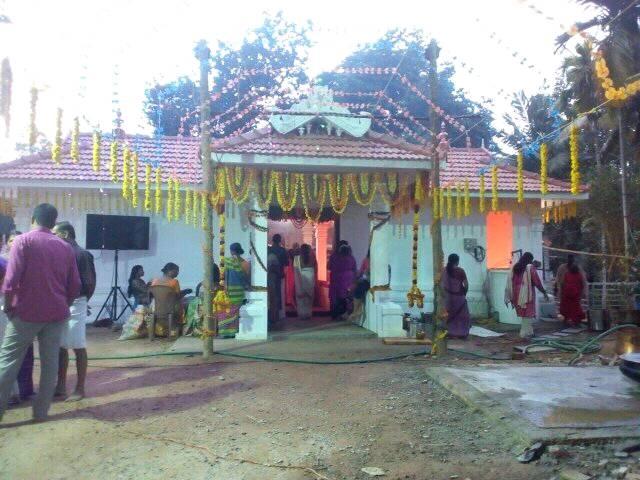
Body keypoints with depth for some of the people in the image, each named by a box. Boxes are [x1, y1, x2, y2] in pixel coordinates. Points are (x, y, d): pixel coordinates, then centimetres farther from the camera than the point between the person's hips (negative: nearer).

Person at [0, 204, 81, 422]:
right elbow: (75, 285, 7)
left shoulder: (23, 241, -5)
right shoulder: (66, 247, 8)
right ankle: (41, 411, 12)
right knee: (50, 362, 7)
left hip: (27, 312, -3)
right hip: (56, 313, 4)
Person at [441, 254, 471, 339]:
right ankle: (462, 333, 14)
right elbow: (466, 284, -11)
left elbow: (442, 283, -1)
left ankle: (452, 333, 18)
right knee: (462, 314, 11)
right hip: (459, 296, -4)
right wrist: (465, 292, 5)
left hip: (449, 296, 4)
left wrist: (444, 293, 9)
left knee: (451, 314, 14)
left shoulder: (445, 270, -4)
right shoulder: (460, 271, -14)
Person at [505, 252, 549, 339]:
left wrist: (508, 297, 10)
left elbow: (509, 283, 6)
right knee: (528, 314, 4)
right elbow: (537, 282, -9)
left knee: (523, 314, 16)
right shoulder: (530, 267, -7)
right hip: (527, 294, -5)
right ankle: (525, 333, 3)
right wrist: (544, 292, 3)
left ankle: (529, 332, 23)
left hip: (517, 295, 5)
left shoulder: (514, 268, 7)